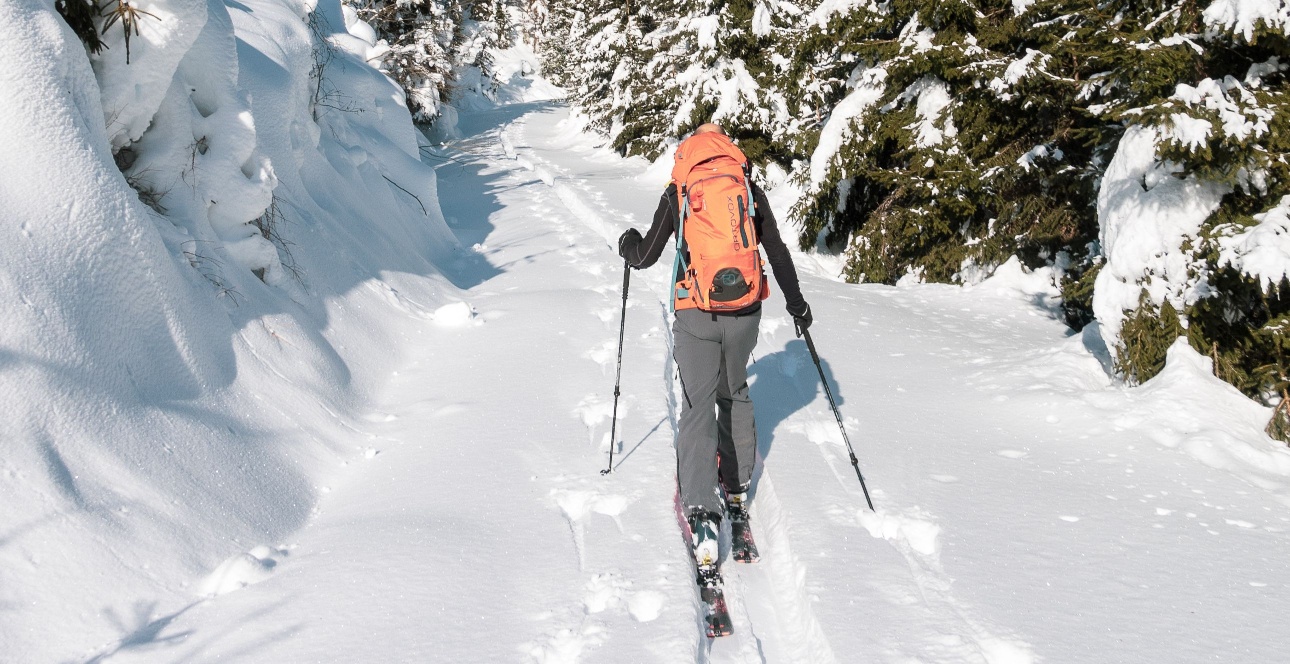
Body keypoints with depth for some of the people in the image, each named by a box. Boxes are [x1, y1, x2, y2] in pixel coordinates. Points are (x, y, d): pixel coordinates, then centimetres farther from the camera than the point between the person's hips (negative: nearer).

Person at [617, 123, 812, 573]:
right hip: (744, 312, 2)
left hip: (695, 315, -2)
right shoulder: (751, 192, 7)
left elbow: (645, 257, 5)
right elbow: (777, 253, 11)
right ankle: (736, 488, 30)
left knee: (698, 406, -3)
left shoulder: (677, 193, 3)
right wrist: (796, 302, 22)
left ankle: (702, 513, -16)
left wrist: (627, 244, 28)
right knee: (734, 394, 22)